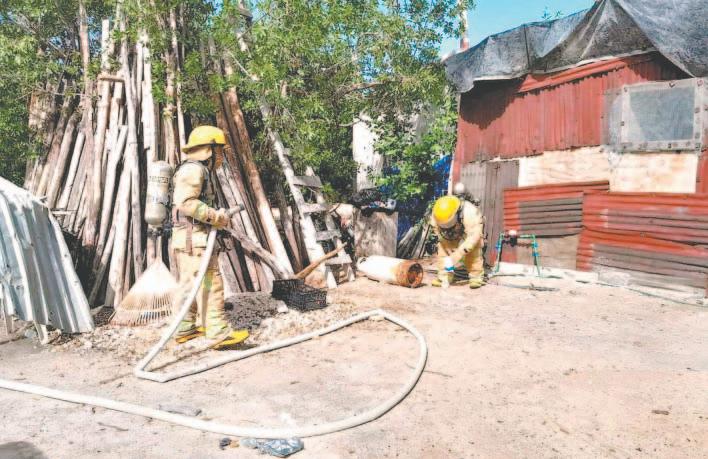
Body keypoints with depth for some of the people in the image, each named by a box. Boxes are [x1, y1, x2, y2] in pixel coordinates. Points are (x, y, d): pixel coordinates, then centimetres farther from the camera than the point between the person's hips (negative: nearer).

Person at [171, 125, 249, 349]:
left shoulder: (198, 170, 23)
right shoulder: (193, 169, -11)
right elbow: (185, 202, -24)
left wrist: (218, 217, 11)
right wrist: (216, 216, -19)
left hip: (190, 239, 11)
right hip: (193, 238, -11)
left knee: (190, 285, 15)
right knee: (209, 284, -11)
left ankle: (185, 329, 23)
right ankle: (219, 333, -10)